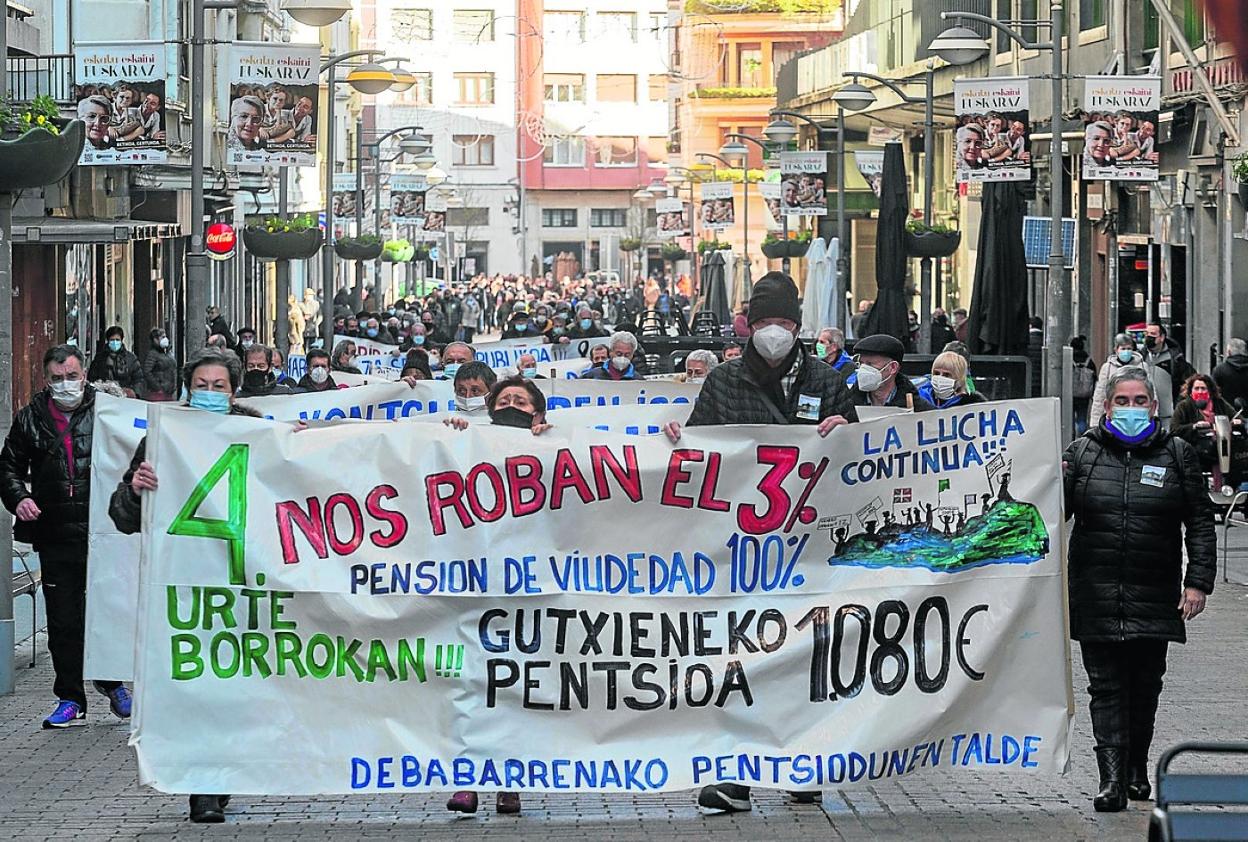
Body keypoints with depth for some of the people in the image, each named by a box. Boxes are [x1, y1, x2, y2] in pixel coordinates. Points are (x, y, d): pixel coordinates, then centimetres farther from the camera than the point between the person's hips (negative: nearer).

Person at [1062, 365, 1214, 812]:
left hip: (1155, 595, 1)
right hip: (1096, 596, -1)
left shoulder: (1177, 454, 5)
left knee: (1145, 685, 10)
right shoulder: (1082, 452, 4)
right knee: (1106, 687, -4)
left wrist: (1198, 582, -2)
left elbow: (1200, 522, 5)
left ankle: (1137, 769, 27)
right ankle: (1112, 779, -6)